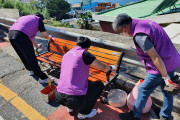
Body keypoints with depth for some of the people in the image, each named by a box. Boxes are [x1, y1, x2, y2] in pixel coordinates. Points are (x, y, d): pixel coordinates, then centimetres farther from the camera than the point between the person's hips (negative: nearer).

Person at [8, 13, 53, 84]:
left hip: (11, 33, 8)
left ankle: (31, 70, 43)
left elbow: (30, 35, 39)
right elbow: (45, 35, 4)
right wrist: (48, 37, 29)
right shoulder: (38, 19, 13)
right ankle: (42, 78, 11)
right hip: (21, 36, -8)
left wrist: (36, 46, 48)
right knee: (31, 58, 0)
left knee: (23, 56, 22)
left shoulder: (24, 17, 34)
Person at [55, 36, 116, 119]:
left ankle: (70, 107, 30)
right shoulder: (84, 53, -7)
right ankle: (84, 113, 19)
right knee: (100, 84, 13)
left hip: (58, 97, 8)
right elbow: (103, 67, 2)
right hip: (75, 100, -7)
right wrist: (111, 67, 26)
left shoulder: (66, 55, 12)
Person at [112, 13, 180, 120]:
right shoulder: (145, 22, 5)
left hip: (162, 66, -9)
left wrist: (166, 77, -16)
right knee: (166, 90, 24)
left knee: (144, 90, 6)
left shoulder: (139, 35, -25)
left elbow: (156, 58, -26)